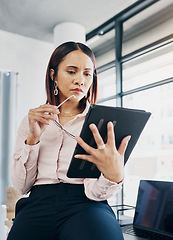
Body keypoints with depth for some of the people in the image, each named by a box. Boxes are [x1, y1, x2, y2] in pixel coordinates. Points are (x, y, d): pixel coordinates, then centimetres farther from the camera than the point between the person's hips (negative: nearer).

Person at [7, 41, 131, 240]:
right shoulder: (32, 121, 13)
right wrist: (33, 138, -6)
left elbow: (94, 191, -4)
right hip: (39, 203, 2)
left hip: (85, 203, -1)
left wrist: (114, 176, -26)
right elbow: (21, 186, 7)